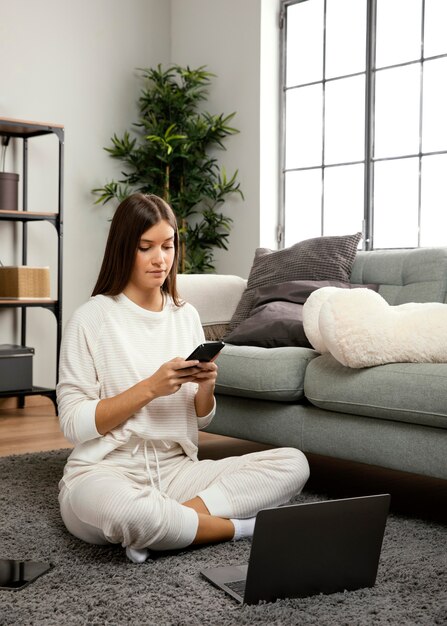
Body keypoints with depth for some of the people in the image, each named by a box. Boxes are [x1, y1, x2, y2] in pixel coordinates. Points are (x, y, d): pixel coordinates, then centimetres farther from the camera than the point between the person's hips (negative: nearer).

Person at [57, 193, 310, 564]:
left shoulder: (186, 316, 10)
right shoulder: (92, 318, -5)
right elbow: (74, 424, -10)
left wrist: (206, 387, -8)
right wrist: (151, 387, -18)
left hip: (174, 470, 6)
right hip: (104, 473, -5)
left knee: (293, 464, -14)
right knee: (128, 512, -42)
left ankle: (161, 525, -20)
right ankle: (239, 526, -15)